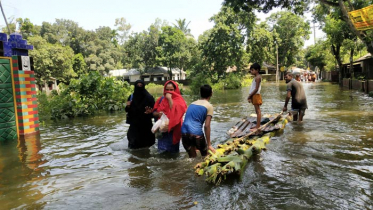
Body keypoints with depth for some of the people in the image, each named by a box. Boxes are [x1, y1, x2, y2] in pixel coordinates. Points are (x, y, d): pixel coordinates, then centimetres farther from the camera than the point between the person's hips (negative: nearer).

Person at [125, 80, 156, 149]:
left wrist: (150, 111, -28)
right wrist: (128, 107, -13)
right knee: (133, 144, -1)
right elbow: (128, 110, 10)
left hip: (146, 124, -2)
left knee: (145, 141, 5)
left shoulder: (149, 97, -6)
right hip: (134, 123, 2)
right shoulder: (131, 97, 4)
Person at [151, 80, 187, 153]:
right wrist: (158, 114, -13)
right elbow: (154, 112, 10)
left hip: (173, 129, -3)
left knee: (172, 151, 5)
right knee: (162, 151, 8)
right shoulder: (161, 99, 7)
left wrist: (170, 98, -17)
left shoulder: (179, 100, -4)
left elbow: (175, 111, -20)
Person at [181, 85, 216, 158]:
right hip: (196, 134, -5)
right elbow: (207, 126, -7)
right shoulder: (209, 106, 2)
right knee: (205, 155, 19)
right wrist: (209, 144, -3)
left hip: (184, 132, 5)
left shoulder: (192, 104, 20)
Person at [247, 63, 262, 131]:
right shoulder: (255, 77, 17)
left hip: (256, 95, -10)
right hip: (254, 96, 10)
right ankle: (258, 126, 17)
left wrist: (249, 96, -14)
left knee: (258, 111, -7)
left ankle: (257, 127, -6)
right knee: (257, 111, 11)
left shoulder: (258, 77, -13)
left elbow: (256, 89, -19)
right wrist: (250, 96, 10)